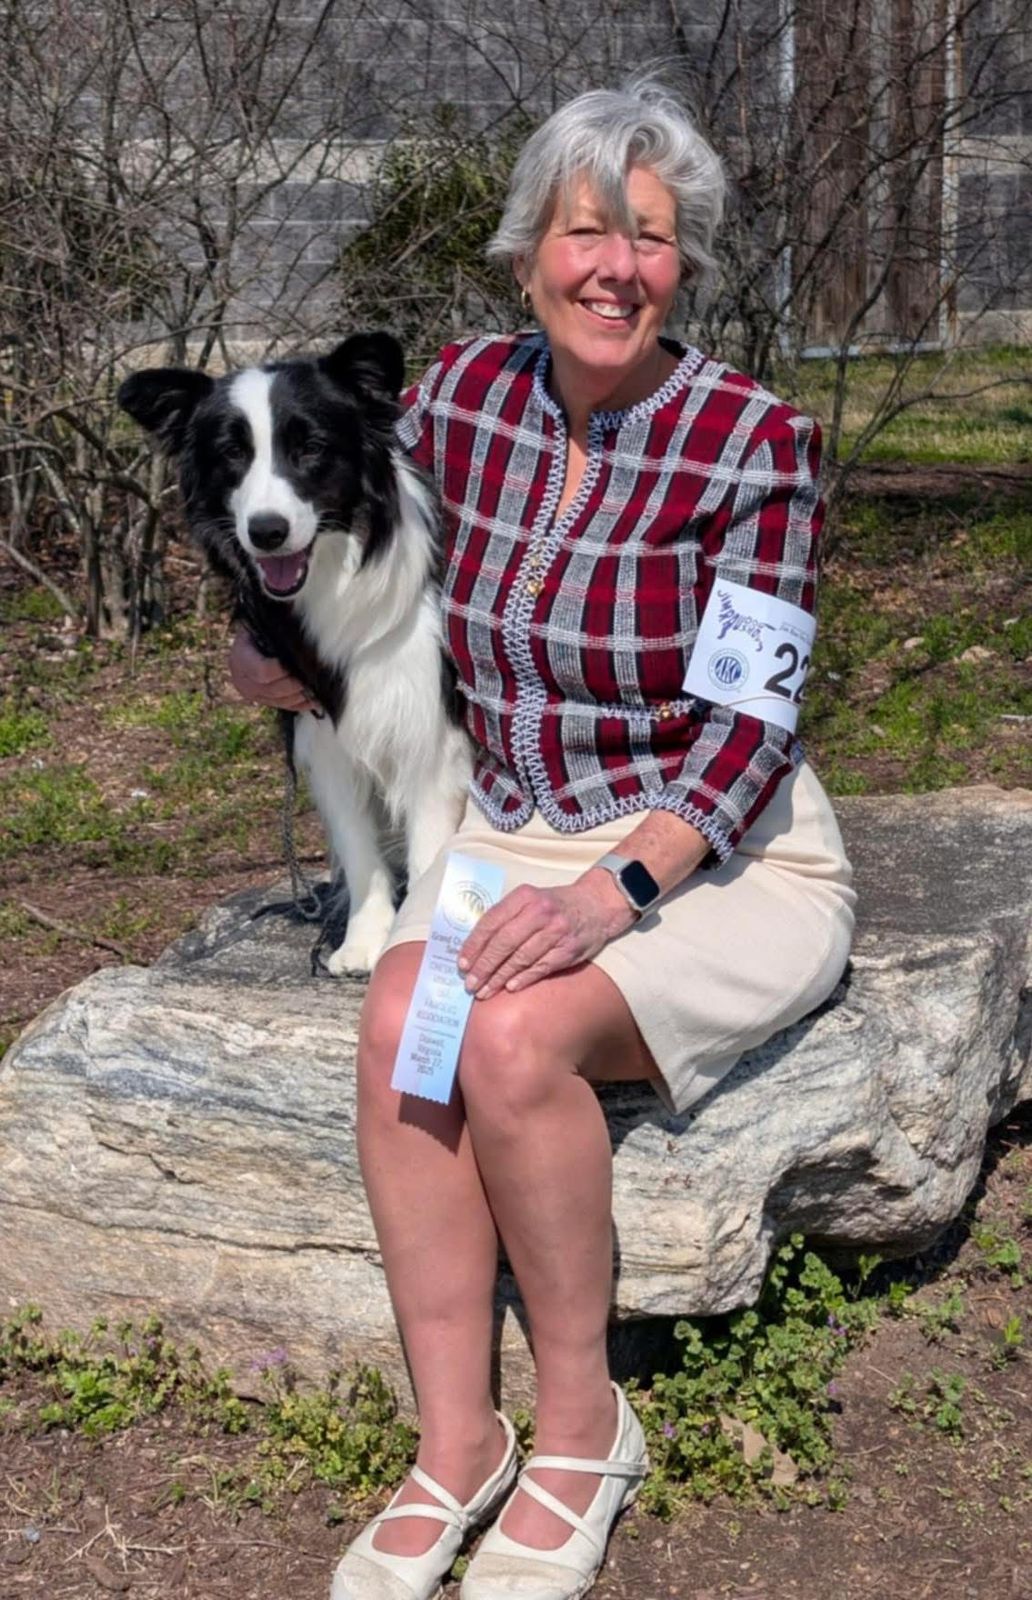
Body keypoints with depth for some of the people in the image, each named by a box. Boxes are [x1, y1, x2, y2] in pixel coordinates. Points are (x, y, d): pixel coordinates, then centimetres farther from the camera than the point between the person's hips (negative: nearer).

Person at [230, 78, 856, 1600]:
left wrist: (619, 889, -29)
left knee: (517, 1035, -31)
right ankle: (454, 1445, -16)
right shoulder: (465, 391, -1)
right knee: (401, 1024, -26)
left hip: (724, 858, -4)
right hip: (517, 831, 4)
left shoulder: (754, 443, -14)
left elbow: (745, 730, -16)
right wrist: (294, 657, 1)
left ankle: (581, 1425, -9)